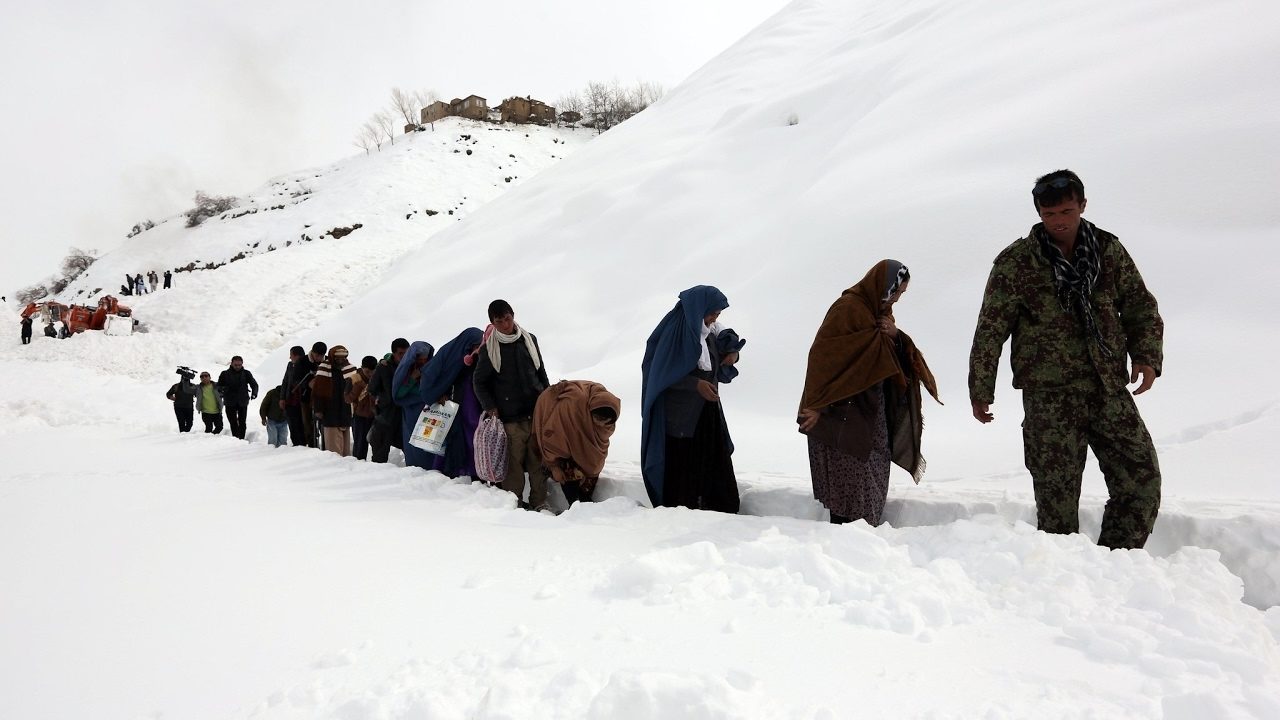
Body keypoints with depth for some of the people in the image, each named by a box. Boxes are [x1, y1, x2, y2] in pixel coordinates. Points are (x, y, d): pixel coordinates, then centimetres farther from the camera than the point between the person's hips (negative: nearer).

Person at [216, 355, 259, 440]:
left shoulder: (246, 373, 4)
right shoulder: (225, 374, 3)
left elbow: (254, 384, 7)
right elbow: (218, 386, 8)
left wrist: (254, 393, -13)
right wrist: (222, 389, -17)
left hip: (243, 402, 1)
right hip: (230, 403, -1)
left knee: (242, 422, 4)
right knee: (233, 423, -8)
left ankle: (241, 439, 11)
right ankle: (236, 439, -10)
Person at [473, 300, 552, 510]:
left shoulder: (529, 340, 10)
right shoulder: (490, 348, 1)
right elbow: (479, 381, 8)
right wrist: (490, 407, -1)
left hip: (537, 412, 3)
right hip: (510, 416, -2)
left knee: (539, 460, 2)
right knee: (514, 461, -6)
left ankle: (539, 502, 11)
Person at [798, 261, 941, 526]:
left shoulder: (880, 311, 13)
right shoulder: (848, 308, -15)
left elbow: (895, 356, 17)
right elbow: (823, 356, -19)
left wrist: (895, 336, -6)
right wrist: (818, 406, -21)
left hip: (872, 412, 9)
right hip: (843, 413, -9)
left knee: (873, 477, 10)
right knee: (850, 478, -8)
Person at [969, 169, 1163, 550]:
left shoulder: (1108, 250, 8)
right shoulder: (1015, 262, -3)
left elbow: (1141, 306, 16)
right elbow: (990, 330, 0)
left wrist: (1147, 355, -1)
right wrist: (981, 390, -1)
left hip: (1111, 390, 4)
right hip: (1050, 397, -3)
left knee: (1143, 482, -1)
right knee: (1057, 495, -2)